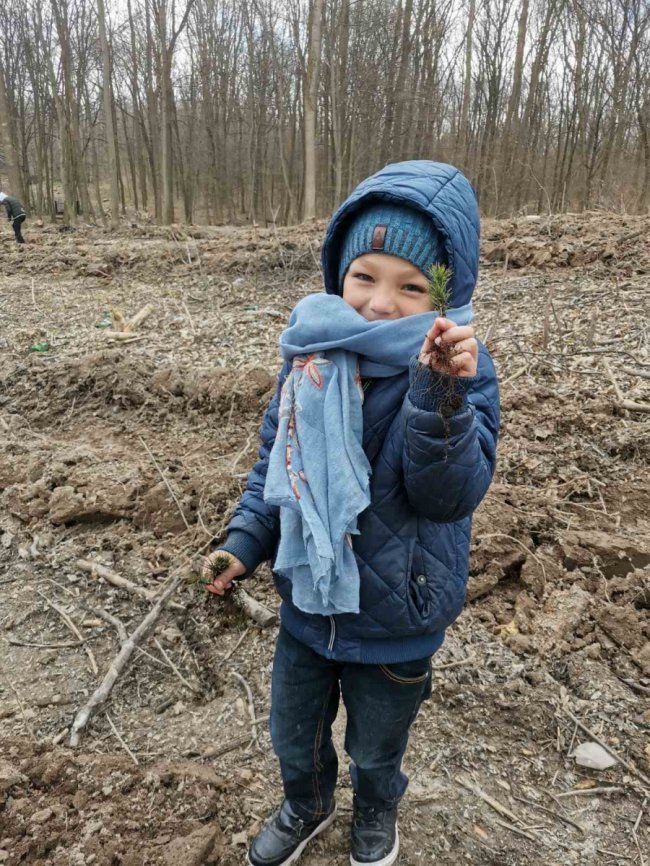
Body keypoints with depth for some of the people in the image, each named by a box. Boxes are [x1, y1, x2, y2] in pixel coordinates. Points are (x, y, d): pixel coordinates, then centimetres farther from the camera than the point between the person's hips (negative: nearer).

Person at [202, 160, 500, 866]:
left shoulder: (457, 371, -21)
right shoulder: (311, 354, -10)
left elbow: (449, 493, -32)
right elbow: (275, 458, 2)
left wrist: (441, 395, -47)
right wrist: (245, 541, -6)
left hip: (396, 626, -3)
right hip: (307, 603, 4)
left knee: (375, 751, 25)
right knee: (293, 736, 28)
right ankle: (306, 809, 62)